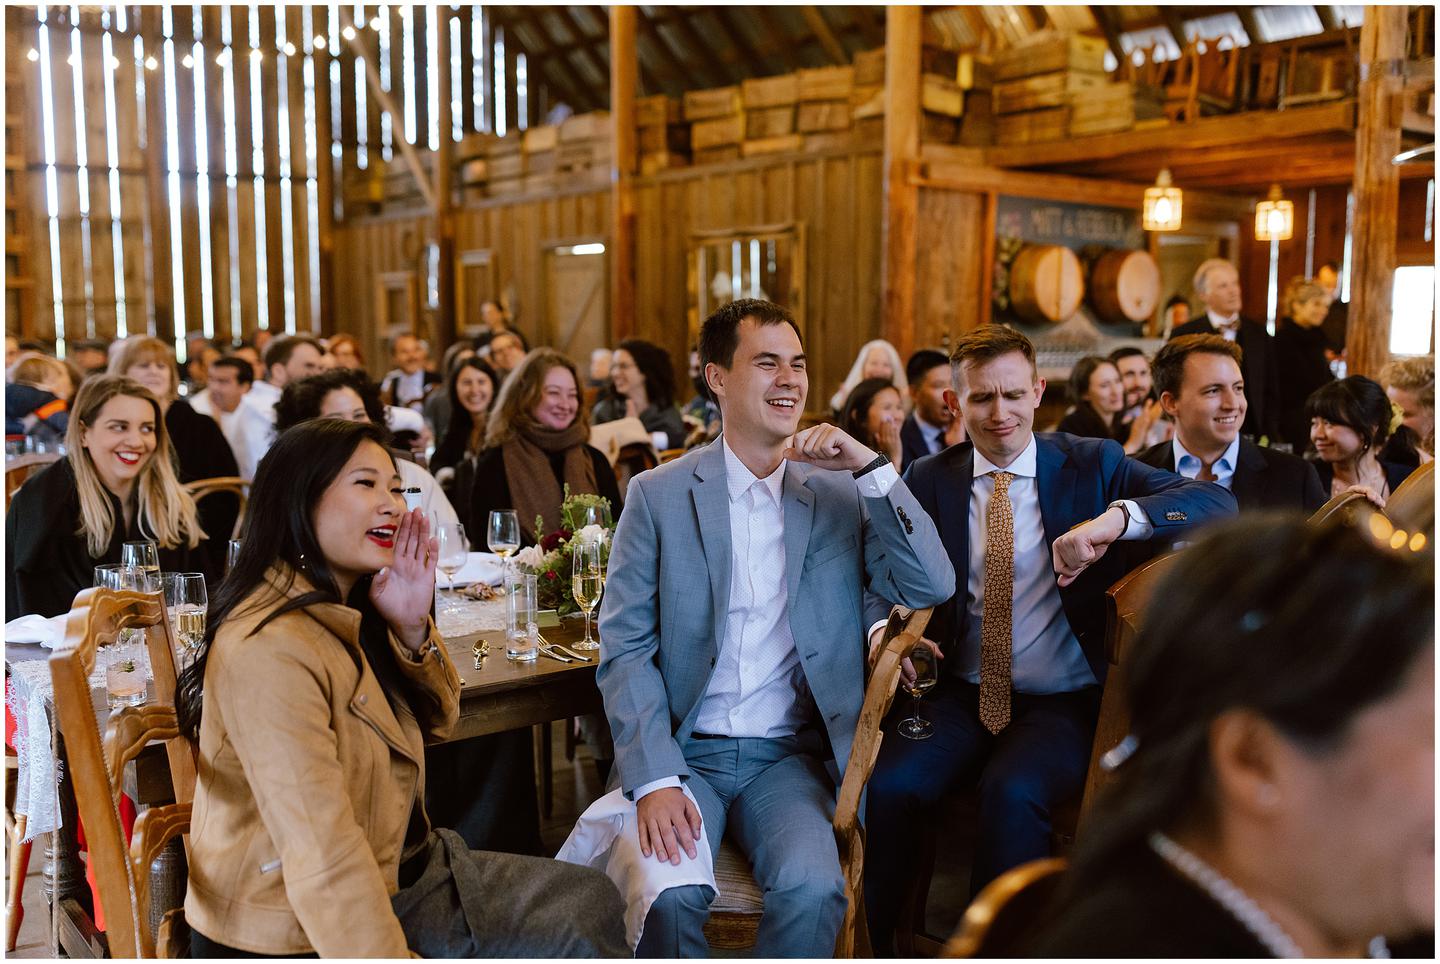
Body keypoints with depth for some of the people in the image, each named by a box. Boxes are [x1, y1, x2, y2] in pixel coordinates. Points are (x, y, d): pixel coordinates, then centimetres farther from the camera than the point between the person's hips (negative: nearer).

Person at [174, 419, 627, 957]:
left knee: (591, 902, 8)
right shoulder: (269, 649, -27)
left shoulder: (349, 611, 4)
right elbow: (322, 859, -31)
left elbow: (437, 723, 10)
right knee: (572, 939, -9)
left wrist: (413, 628, -8)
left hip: (404, 869, 9)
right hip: (307, 937, -9)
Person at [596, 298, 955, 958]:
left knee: (812, 888, -27)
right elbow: (625, 648, -3)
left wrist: (873, 468, -13)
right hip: (683, 753, -1)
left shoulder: (842, 493, 6)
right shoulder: (657, 494, 1)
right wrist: (654, 780, -16)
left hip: (789, 757, 1)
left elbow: (933, 587, -4)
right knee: (668, 891, -28)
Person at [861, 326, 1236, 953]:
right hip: (960, 693, 2)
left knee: (1012, 792, -32)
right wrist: (883, 630, -18)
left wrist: (1116, 519, -29)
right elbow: (882, 582, 7)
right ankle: (873, 949, 0)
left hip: (1063, 701, -2)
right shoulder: (927, 482, 8)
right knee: (886, 785, -25)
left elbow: (1218, 504, -10)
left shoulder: (1092, 465, 1)